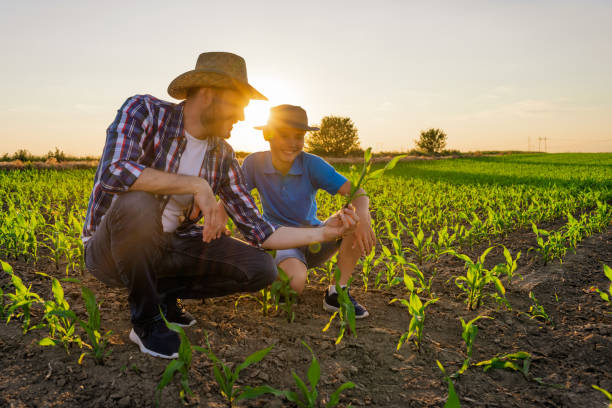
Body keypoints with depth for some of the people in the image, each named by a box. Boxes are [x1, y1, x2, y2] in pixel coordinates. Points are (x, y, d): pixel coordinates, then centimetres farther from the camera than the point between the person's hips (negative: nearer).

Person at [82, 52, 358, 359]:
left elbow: (258, 232, -1)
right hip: (110, 250, -4)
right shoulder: (144, 111, -14)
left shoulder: (223, 156, -1)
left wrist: (323, 232, -7)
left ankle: (166, 291, 10)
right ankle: (146, 319, -12)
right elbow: (113, 173, -34)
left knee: (262, 269, -11)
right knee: (137, 205, -39)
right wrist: (197, 184, -31)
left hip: (168, 248, 4)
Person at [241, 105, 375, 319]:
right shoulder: (254, 163, -8)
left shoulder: (312, 164, -13)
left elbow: (357, 192, -22)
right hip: (279, 240, -2)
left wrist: (362, 215, -45)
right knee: (294, 281, -36)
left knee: (356, 216, -25)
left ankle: (336, 293, -16)